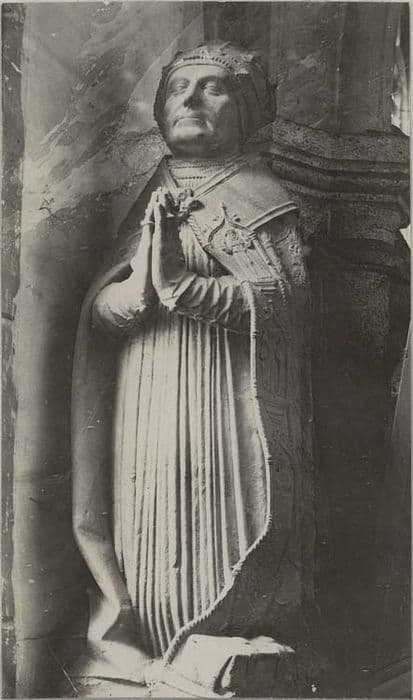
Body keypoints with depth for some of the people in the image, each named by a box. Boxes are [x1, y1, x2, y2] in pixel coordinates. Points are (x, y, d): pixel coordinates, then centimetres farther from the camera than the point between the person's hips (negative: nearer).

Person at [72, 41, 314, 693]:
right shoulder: (149, 197, 16)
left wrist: (182, 287, -21)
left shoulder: (259, 194, 2)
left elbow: (283, 296, -13)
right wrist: (131, 292, -15)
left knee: (216, 535, -2)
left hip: (222, 402, -4)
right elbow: (98, 304, 8)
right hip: (145, 404, 5)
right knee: (150, 528, 8)